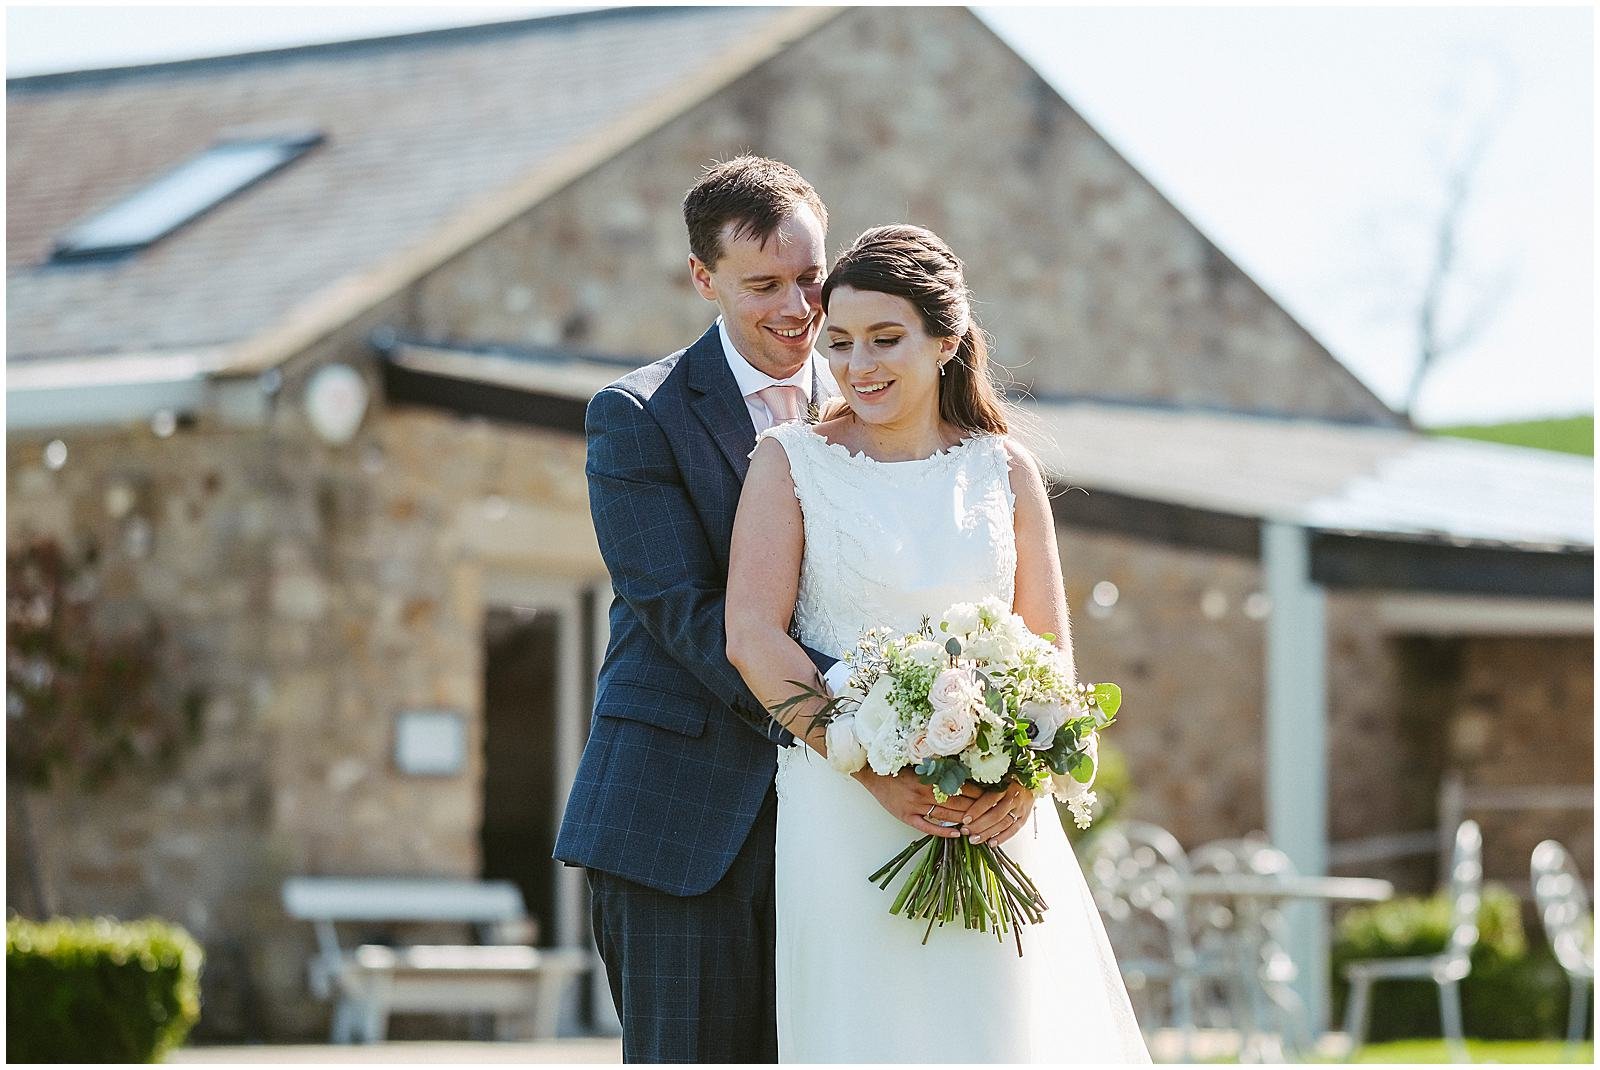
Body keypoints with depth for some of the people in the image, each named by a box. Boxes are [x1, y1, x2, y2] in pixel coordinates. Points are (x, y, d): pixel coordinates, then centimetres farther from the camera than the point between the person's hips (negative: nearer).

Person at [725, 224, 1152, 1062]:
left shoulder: (1002, 470, 10)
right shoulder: (792, 462, 2)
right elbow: (752, 637, -8)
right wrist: (876, 773, -17)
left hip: (993, 817, 2)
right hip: (843, 807, -2)